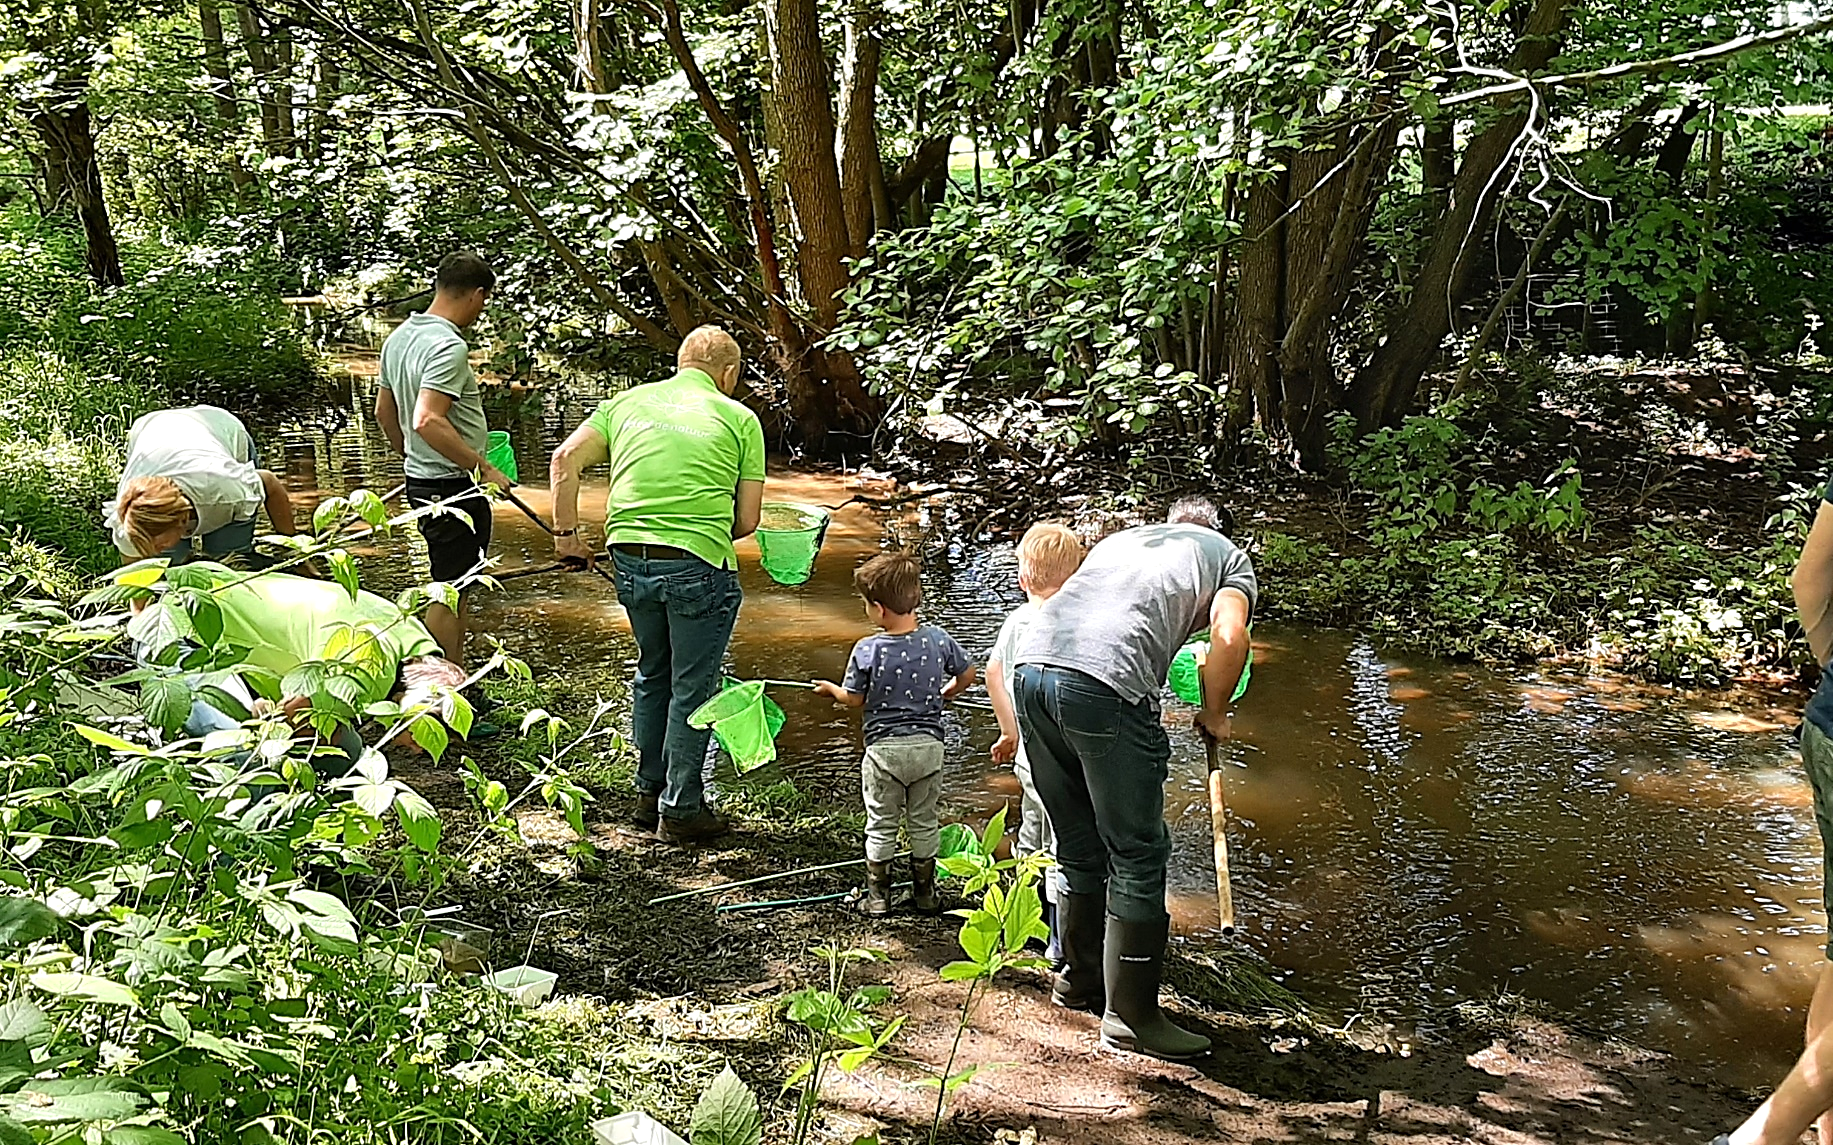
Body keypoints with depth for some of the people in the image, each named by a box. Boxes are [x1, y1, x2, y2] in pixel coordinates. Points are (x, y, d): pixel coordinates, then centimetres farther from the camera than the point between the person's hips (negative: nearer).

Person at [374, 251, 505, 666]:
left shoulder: (399, 337, 11)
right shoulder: (449, 346, -20)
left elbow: (384, 410, 21)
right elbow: (428, 421, -30)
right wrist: (484, 468, -24)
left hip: (420, 479, 10)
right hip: (454, 487, -10)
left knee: (453, 586, 18)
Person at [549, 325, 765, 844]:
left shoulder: (629, 401, 14)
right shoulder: (740, 418, 5)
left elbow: (566, 458, 3)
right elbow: (747, 520, 3)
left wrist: (566, 533, 10)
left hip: (630, 562, 5)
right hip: (698, 567, -4)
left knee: (653, 675, 23)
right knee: (692, 689, 9)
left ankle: (649, 794, 33)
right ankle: (680, 811, 18)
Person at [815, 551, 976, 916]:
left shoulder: (867, 650, -15)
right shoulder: (938, 640, -6)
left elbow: (854, 699, -5)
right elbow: (967, 676, 8)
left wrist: (831, 688, 16)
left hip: (884, 748, -3)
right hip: (928, 745, 3)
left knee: (881, 826, 11)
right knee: (925, 822, 16)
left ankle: (878, 895, 17)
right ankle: (926, 893, 24)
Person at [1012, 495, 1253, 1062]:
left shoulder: (1121, 538, 36)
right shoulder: (1227, 553, 22)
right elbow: (1229, 638, 0)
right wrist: (1213, 716, 15)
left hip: (1033, 666, 6)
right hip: (1106, 683, -6)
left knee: (1080, 849, 22)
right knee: (1138, 856, 7)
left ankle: (1078, 978, 37)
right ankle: (1130, 1016, 14)